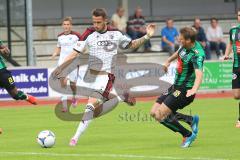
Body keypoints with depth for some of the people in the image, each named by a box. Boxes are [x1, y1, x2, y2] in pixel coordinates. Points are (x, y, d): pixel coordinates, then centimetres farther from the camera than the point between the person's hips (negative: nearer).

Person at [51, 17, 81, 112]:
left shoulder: (76, 35, -5)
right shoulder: (60, 36, 8)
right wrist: (55, 54, 3)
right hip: (62, 61, 3)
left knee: (72, 83, 2)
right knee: (63, 82, -12)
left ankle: (74, 97, 37)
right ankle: (64, 105, -13)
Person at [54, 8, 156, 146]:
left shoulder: (116, 34, 1)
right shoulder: (89, 34, -3)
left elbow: (131, 45, 18)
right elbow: (75, 53, -3)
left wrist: (147, 37, 6)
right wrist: (61, 67, -14)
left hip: (106, 76, -3)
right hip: (91, 76, 3)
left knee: (90, 107, -19)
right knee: (95, 113, 6)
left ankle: (76, 138, -19)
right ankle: (121, 97, 25)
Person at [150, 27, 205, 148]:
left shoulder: (197, 54, -26)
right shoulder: (185, 46, 0)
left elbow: (199, 74, -43)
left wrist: (194, 89, -61)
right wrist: (169, 61, 42)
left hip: (185, 90, -9)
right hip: (175, 87, 9)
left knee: (160, 116, -16)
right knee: (154, 112, 5)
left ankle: (188, 135, 1)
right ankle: (191, 120, 10)